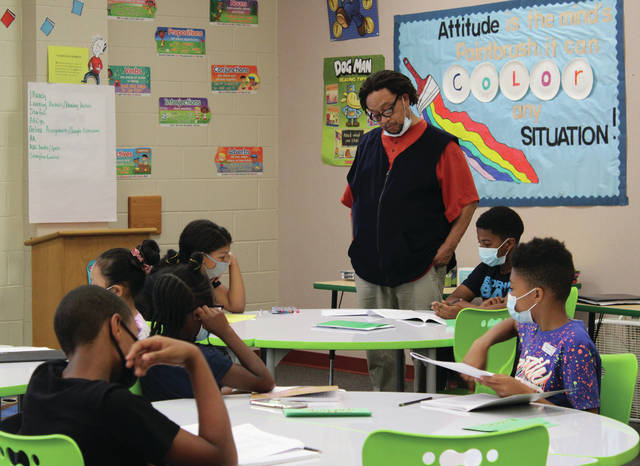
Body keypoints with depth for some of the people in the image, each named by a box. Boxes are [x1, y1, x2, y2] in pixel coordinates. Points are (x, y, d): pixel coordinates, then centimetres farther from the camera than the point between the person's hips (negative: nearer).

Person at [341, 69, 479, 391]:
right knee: (376, 352, 9)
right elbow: (354, 201, 22)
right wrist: (358, 245, 12)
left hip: (420, 270, -5)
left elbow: (466, 203, -4)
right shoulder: (368, 144, 13)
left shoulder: (440, 146, -4)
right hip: (369, 269, 5)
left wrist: (445, 250, -11)